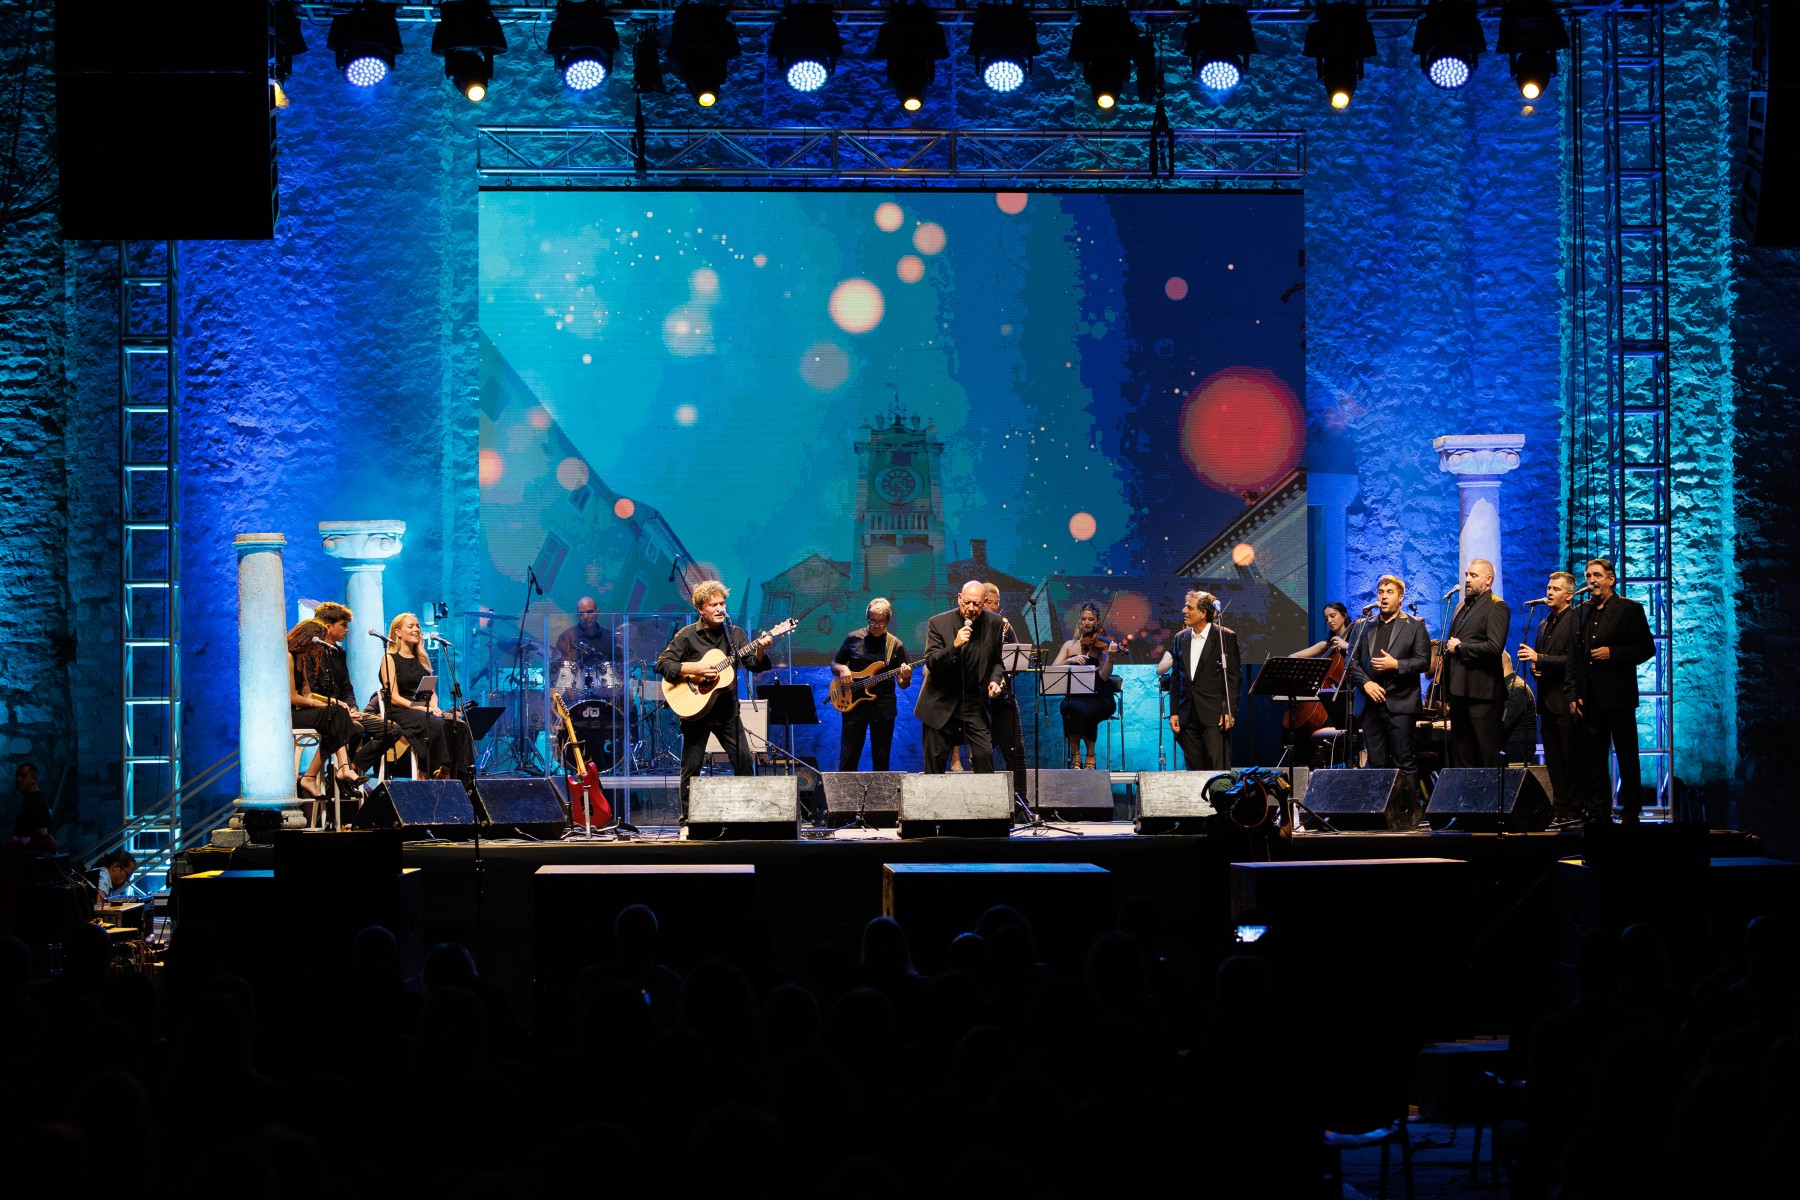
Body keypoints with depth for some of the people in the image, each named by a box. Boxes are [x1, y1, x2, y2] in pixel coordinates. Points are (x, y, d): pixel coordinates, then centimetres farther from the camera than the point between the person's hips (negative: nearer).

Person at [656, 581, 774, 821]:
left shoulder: (734, 634, 7)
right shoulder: (687, 635, -3)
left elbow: (755, 664, 2)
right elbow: (662, 664, -9)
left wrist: (760, 650, -19)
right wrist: (695, 670, -18)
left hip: (726, 708, 3)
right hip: (695, 708, -3)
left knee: (744, 760, -2)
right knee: (692, 765, 0)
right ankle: (688, 820, 8)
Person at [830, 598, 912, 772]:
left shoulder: (896, 645, 5)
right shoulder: (853, 638, 4)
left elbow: (902, 684, 7)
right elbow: (834, 665, 13)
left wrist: (906, 677, -15)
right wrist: (841, 669, -9)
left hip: (884, 708, 0)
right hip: (854, 705, 0)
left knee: (881, 761, 4)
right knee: (848, 760, -3)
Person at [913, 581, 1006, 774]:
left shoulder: (995, 624, -1)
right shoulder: (938, 623, -7)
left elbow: (998, 660, 13)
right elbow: (931, 662, -13)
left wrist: (995, 679, -7)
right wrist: (954, 645, -28)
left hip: (975, 705, 1)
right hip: (941, 704, -1)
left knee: (984, 754, -13)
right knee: (934, 759, 3)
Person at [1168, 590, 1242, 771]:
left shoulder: (1226, 637, -2)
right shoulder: (1181, 638, 13)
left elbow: (1234, 677, -4)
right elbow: (1177, 678, 16)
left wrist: (1230, 712, -11)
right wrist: (1174, 712, 9)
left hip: (1215, 715, -5)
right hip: (1188, 716, 5)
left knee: (1219, 768, -11)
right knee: (1194, 769, 5)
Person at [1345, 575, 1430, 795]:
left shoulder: (1415, 626, 5)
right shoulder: (1364, 626, 15)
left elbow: (1423, 661, -2)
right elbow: (1353, 661, 11)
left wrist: (1396, 665, -15)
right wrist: (1365, 682, -6)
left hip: (1399, 703, -4)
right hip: (1370, 703, 4)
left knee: (1404, 763, -5)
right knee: (1376, 763, 5)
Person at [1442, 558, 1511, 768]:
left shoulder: (1496, 607, -8)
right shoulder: (1462, 607, 20)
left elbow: (1495, 647, -19)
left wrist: (1460, 647, -12)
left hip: (1482, 691, -9)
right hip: (1459, 690, 9)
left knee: (1487, 754, -6)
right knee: (1461, 753, 11)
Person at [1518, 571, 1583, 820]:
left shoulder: (1575, 621, -9)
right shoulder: (1544, 624, 19)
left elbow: (1573, 660, -18)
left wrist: (1539, 659, -21)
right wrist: (1533, 667, 7)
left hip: (1566, 699, -9)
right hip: (1547, 700, 9)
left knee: (1571, 757, -5)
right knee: (1553, 759, 10)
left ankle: (1573, 810, -3)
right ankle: (1559, 807, 15)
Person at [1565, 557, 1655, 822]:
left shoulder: (1630, 609, 0)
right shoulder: (1581, 612, 14)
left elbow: (1647, 649, -3)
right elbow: (1573, 656, 14)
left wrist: (1613, 653, -14)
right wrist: (1572, 694, 6)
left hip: (1618, 696, -5)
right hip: (1590, 698, 5)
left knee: (1626, 756, -1)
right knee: (1593, 757, 6)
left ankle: (1630, 813, 3)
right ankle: (1598, 813, 10)